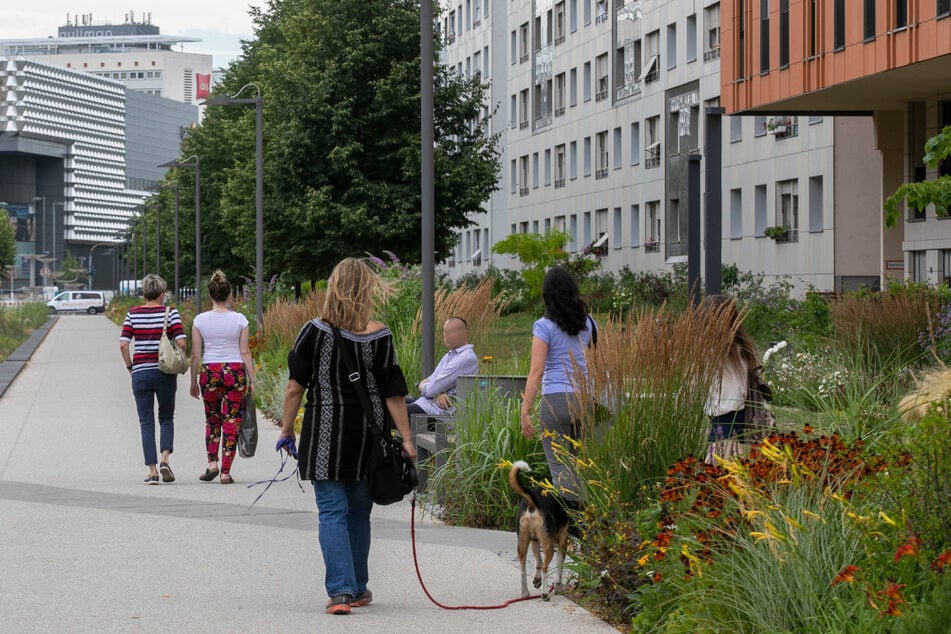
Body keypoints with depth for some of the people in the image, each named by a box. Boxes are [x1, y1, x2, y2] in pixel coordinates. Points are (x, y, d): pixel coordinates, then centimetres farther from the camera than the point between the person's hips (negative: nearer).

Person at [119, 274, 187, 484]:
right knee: (166, 418, 15)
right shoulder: (170, 313, -3)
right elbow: (181, 342, -11)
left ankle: (152, 471, 2)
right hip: (165, 372, -1)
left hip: (140, 372, 1)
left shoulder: (133, 314, 1)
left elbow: (123, 344, -5)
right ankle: (165, 459, -5)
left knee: (146, 422, 6)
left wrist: (130, 367, 7)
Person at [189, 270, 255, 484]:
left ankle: (212, 462, 5)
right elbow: (245, 352, -4)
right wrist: (251, 379, 3)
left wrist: (193, 382, 10)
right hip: (235, 371, -1)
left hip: (209, 372, 1)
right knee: (231, 422, 4)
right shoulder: (239, 319, -4)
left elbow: (195, 355, 1)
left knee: (212, 420, 19)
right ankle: (225, 472, 1)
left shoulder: (200, 320, -2)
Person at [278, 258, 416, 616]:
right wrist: (406, 439, 2)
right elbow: (393, 394, -4)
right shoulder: (379, 336, -5)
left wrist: (286, 430, 6)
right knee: (359, 512, 16)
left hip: (325, 435, -2)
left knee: (331, 512, -1)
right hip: (366, 437, 2)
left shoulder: (315, 332, -6)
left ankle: (340, 591, -12)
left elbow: (295, 387, -4)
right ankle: (357, 589, 26)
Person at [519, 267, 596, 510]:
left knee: (560, 466, -2)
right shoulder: (588, 323, 10)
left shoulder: (544, 326, -4)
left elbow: (536, 372, -9)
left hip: (555, 399, -4)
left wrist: (525, 411, -8)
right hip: (586, 399, 4)